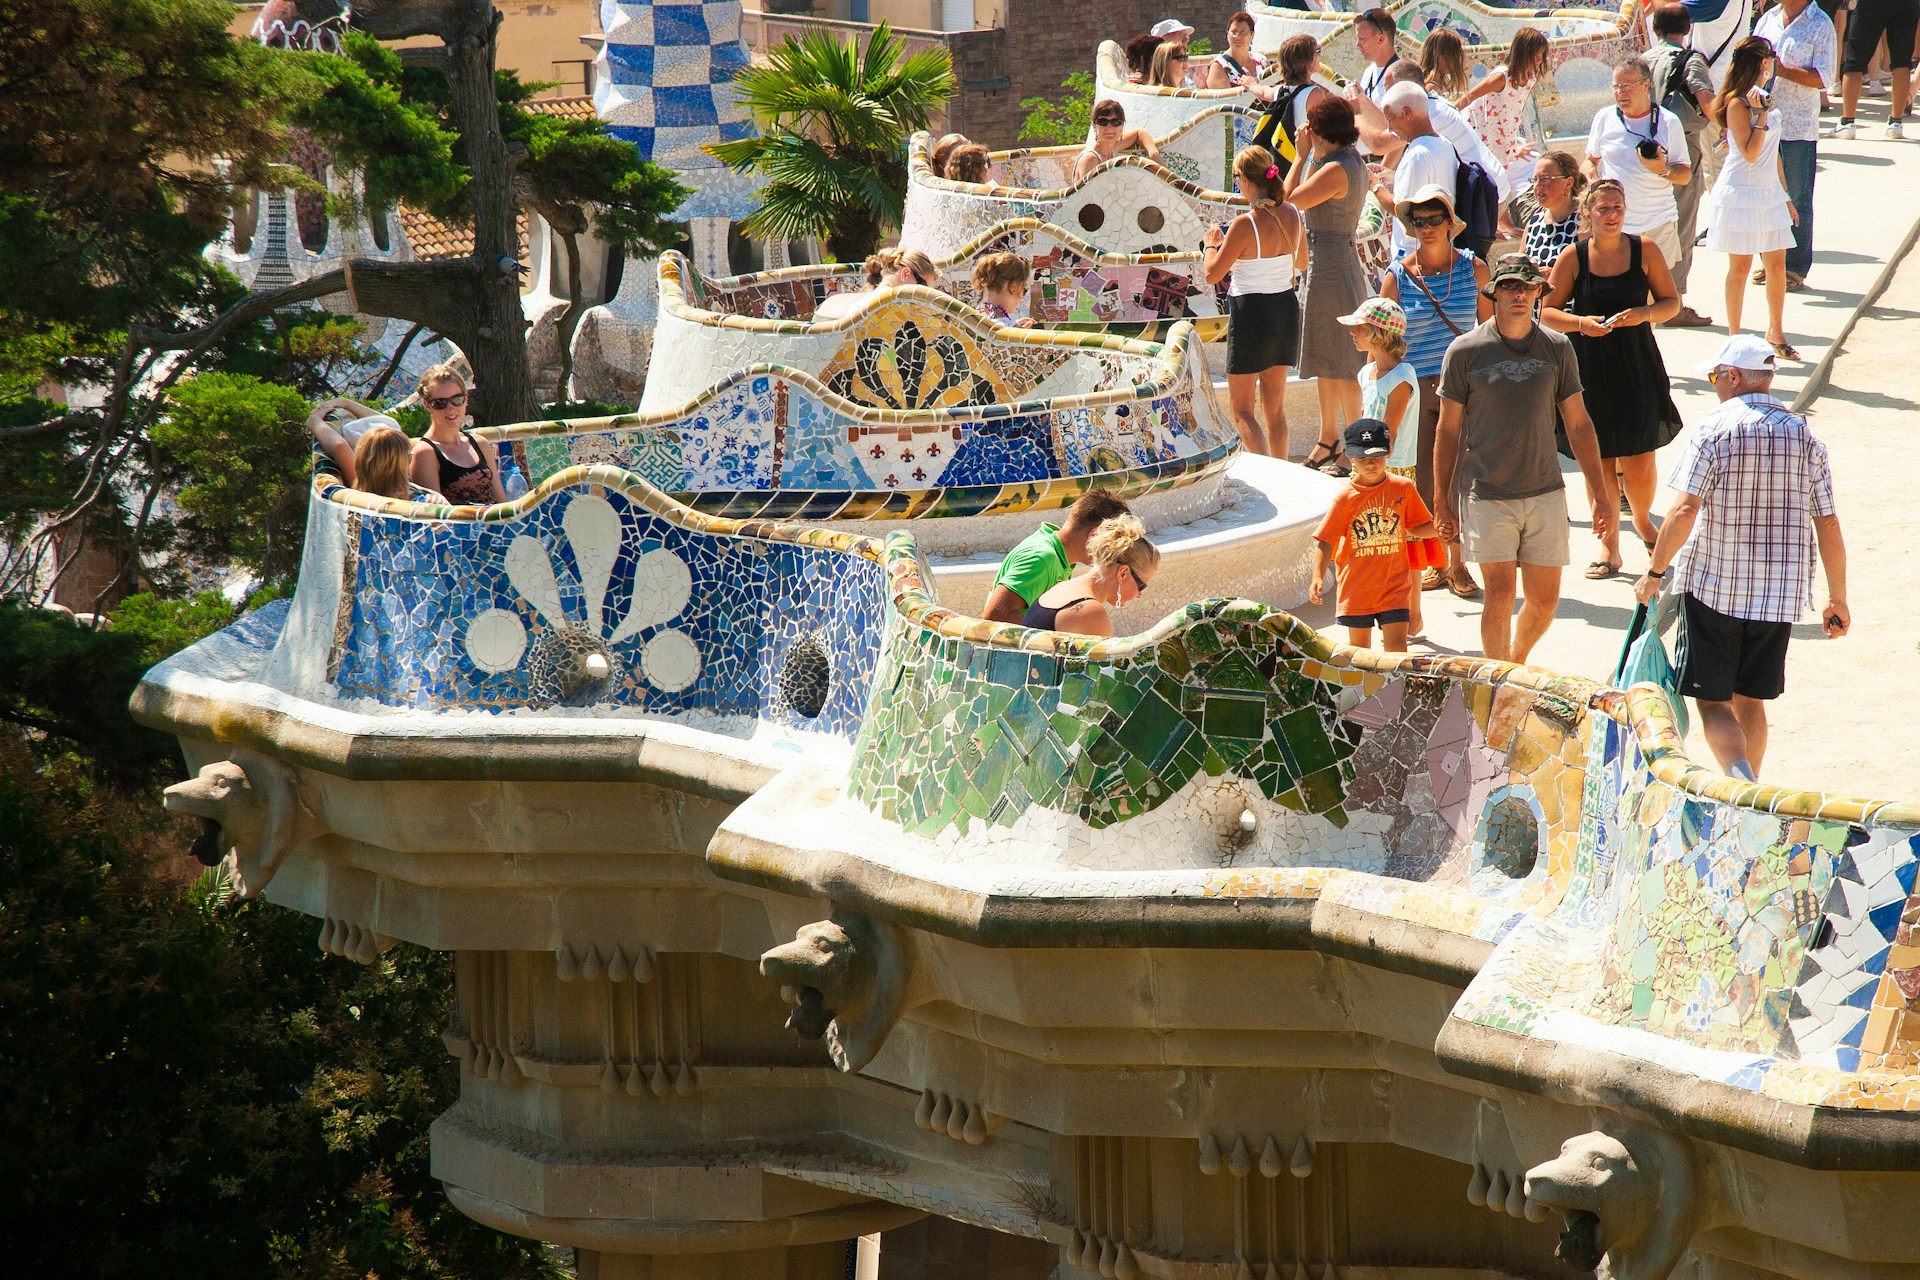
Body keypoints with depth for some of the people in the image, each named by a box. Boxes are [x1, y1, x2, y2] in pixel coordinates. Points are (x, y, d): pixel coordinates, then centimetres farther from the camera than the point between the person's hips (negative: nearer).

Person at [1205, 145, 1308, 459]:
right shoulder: (1292, 215, -1)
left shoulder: (1245, 225, -20)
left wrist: (1212, 244, 4)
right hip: (1286, 307, 6)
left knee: (1242, 409, 3)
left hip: (1251, 314, -6)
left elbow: (1212, 275, -14)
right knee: (1275, 406, 18)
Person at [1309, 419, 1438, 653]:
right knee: (1359, 646, 12)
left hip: (1394, 585, 0)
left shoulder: (1403, 488, -1)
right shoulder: (1346, 497, -6)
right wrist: (1317, 577, -18)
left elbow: (1416, 528, 10)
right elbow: (1324, 541, -6)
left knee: (1396, 646, -8)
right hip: (1356, 587, 0)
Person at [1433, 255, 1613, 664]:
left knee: (1544, 600, 5)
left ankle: (1516, 665, 31)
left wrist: (1600, 497, 7)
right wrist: (1442, 500, 3)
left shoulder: (1557, 349, 4)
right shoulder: (1466, 352, -3)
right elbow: (1448, 431, 4)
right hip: (1488, 496, -3)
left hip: (1545, 493, 3)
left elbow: (1578, 425, 9)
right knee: (1500, 593, -11)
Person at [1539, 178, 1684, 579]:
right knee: (1598, 459, 4)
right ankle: (1608, 544, 14)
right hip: (1589, 367, 0)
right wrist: (1581, 323, -15)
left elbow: (1671, 301, 6)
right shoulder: (1573, 256, -2)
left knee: (1638, 461, -2)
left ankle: (1642, 519, 28)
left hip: (1636, 365, 0)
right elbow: (1547, 312, 3)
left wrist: (1644, 314, -14)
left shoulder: (1644, 250, 0)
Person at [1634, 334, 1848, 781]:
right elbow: (1828, 526, 4)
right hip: (1779, 594, 4)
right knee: (1750, 700, 18)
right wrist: (1837, 599, 12)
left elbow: (1685, 511, -17)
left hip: (1713, 585, -4)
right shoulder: (1805, 437, 4)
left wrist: (1655, 572, -4)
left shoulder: (1714, 429, -10)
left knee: (1713, 702, -1)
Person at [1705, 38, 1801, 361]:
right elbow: (1750, 154, -19)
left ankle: (1776, 331, 18)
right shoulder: (1737, 104, -13)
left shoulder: (1766, 99, 12)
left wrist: (1785, 196, 19)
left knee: (1777, 264, 6)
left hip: (1769, 192, 7)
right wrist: (1761, 116, -24)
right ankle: (1734, 336, 7)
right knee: (1741, 265, -1)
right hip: (1740, 193, -7)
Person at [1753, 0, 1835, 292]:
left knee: (1797, 200, 1)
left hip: (1799, 128, -5)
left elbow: (1823, 78, -12)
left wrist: (1782, 70, -18)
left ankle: (1796, 268, 8)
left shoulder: (1820, 25, -6)